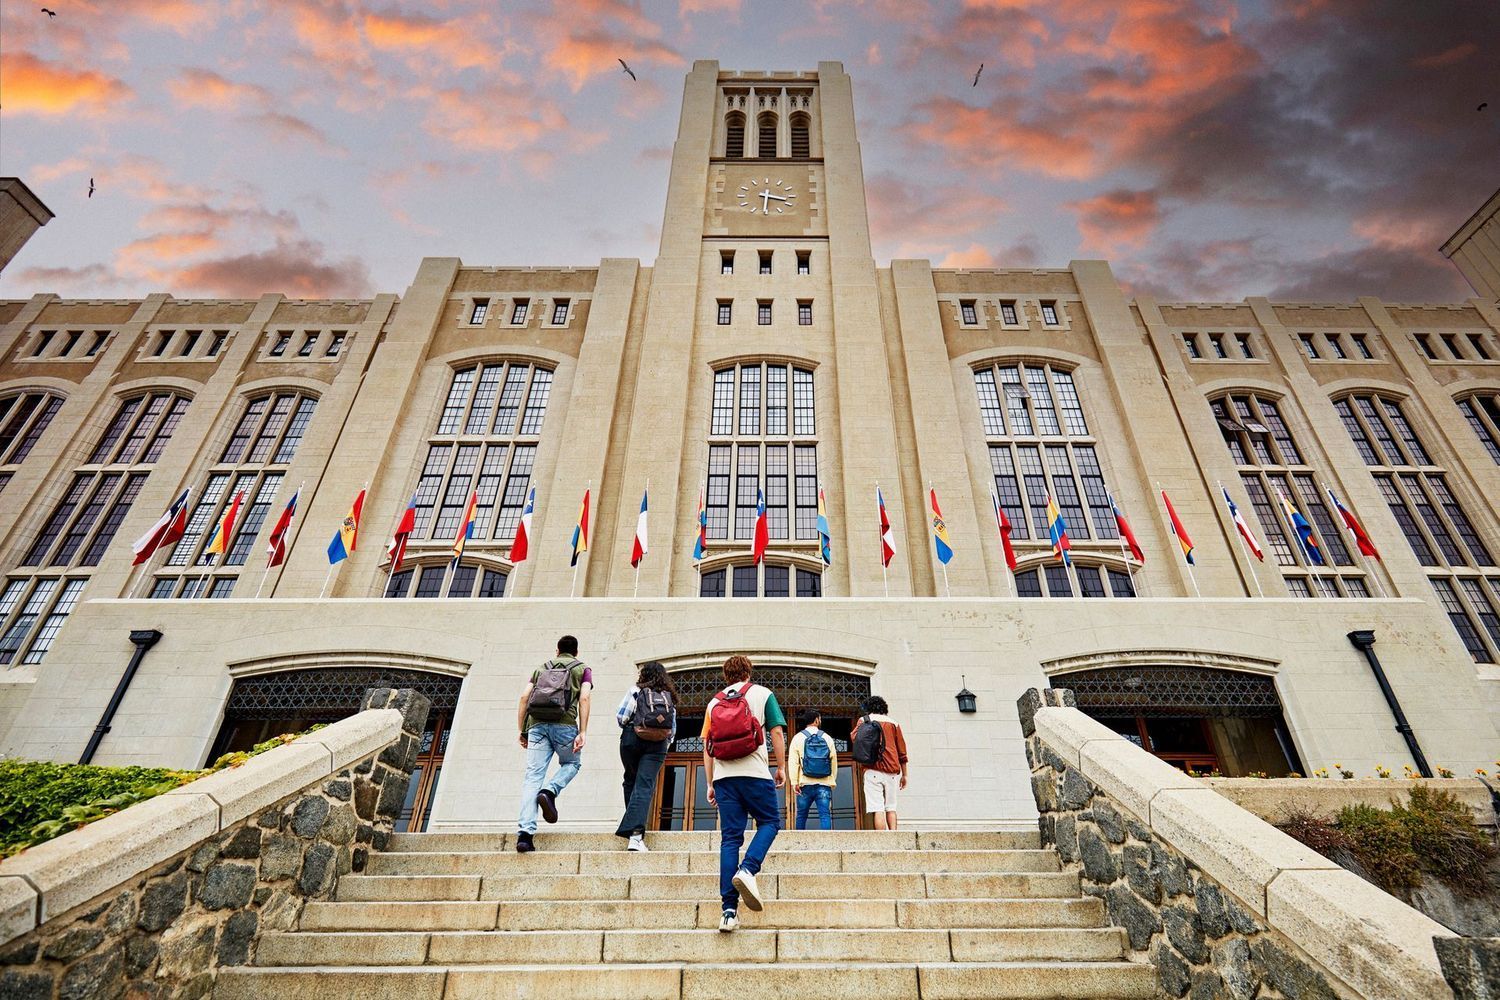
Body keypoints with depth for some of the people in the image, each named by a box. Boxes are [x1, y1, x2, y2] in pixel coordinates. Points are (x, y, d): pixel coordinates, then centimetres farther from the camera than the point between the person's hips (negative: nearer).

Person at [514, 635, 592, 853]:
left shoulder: (541, 668, 25)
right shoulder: (582, 669, 16)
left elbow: (524, 697, 14)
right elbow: (584, 698, 0)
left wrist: (522, 731, 16)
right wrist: (582, 733, -5)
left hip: (537, 724, 2)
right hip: (564, 724, -2)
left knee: (533, 776, 1)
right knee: (571, 764, 22)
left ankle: (525, 833, -10)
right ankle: (549, 791, -6)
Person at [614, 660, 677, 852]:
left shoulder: (636, 689, 8)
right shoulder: (670, 697, 17)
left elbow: (621, 715, -1)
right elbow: (673, 729, 16)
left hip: (632, 739, -1)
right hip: (658, 744, 1)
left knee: (631, 781, 17)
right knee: (645, 786, -6)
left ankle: (632, 827, 18)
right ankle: (636, 833, -21)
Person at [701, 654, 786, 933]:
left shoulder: (713, 703, 16)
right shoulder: (762, 693, 8)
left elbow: (707, 747, 13)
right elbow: (777, 732, 0)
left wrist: (710, 784, 16)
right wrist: (781, 768, 8)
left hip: (723, 776, 3)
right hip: (755, 773, -3)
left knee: (730, 838, 6)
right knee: (769, 823, 14)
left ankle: (729, 909, 1)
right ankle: (747, 869, -12)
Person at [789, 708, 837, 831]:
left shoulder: (798, 738, 4)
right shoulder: (827, 738, 8)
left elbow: (794, 762, -3)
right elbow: (834, 761, 8)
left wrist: (794, 782, -2)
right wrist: (832, 781, 16)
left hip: (805, 784, 0)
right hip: (824, 784, 0)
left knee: (801, 815, 11)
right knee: (825, 814, -1)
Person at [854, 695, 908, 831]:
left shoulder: (864, 720, 8)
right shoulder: (893, 723, 13)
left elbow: (854, 737, 6)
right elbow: (902, 751, 13)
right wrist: (904, 775, 19)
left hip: (873, 770, -2)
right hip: (892, 771, 3)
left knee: (877, 809, -5)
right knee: (890, 807, 13)